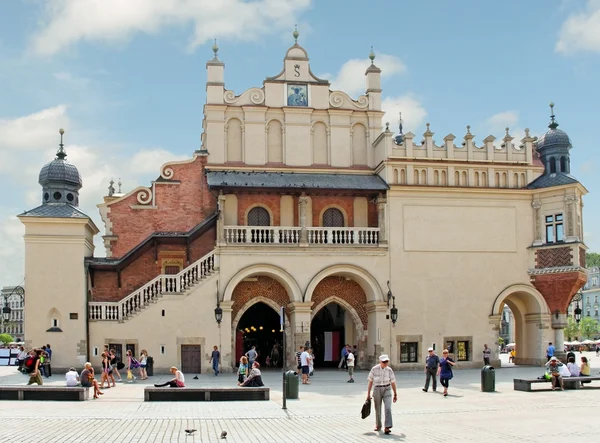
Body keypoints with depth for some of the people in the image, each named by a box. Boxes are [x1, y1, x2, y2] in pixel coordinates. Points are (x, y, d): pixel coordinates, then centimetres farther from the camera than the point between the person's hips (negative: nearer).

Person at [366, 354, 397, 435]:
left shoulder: (389, 370, -4)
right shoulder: (374, 369, -8)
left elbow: (393, 382, 5)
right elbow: (370, 382, -4)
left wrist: (395, 394, 9)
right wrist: (368, 394, -4)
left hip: (387, 390, 0)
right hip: (377, 390, 0)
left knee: (388, 408, -17)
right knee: (378, 409, 11)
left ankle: (387, 428, -19)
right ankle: (378, 426, 33)